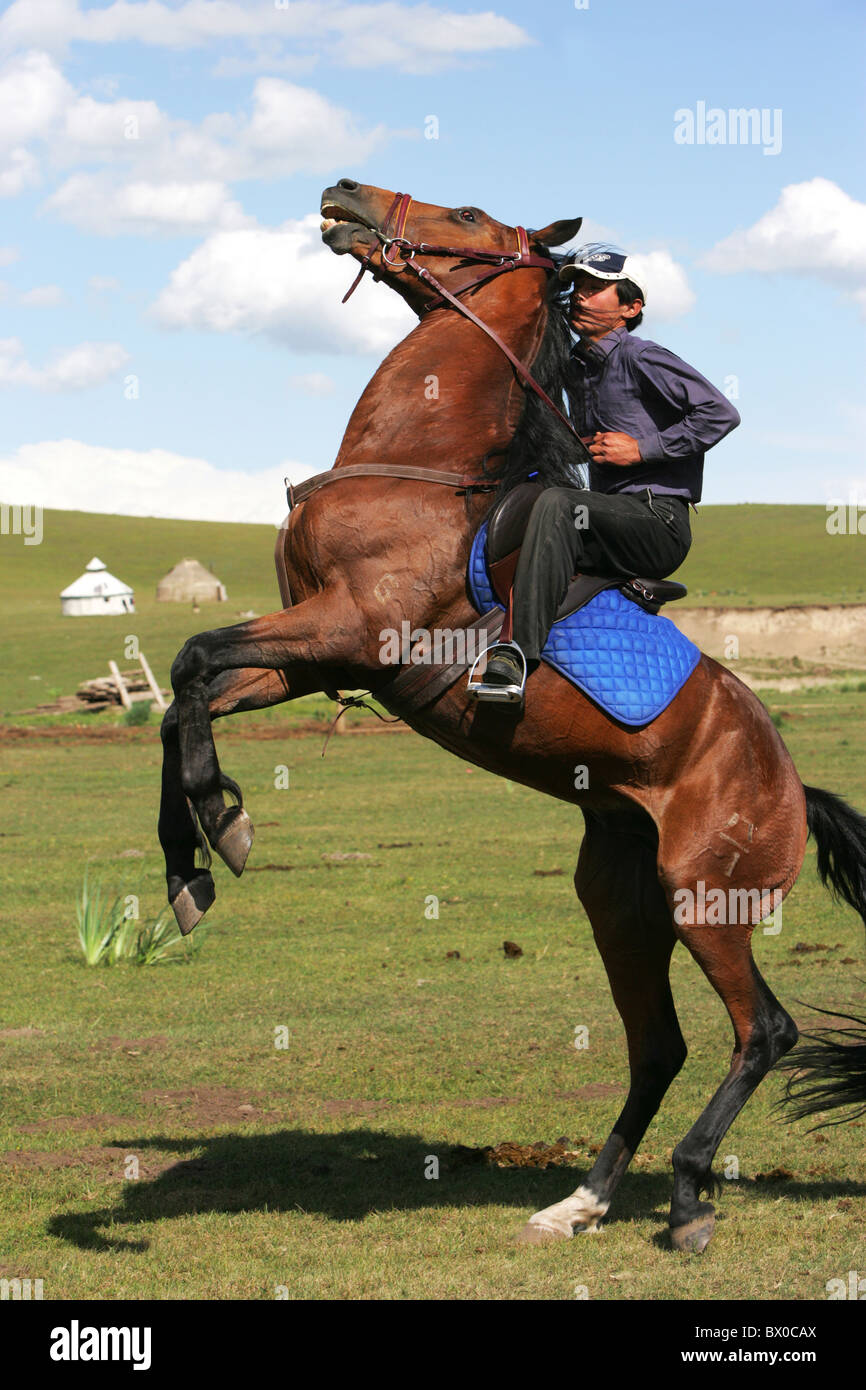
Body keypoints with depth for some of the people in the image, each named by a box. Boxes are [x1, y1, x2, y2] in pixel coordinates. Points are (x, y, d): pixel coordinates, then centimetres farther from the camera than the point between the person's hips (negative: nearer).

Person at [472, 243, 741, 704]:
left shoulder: (640, 358, -8)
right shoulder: (575, 370, 17)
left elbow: (720, 414, -17)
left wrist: (641, 449, -16)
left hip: (660, 522, -9)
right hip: (613, 520, 9)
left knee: (555, 504, -32)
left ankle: (519, 656, -42)